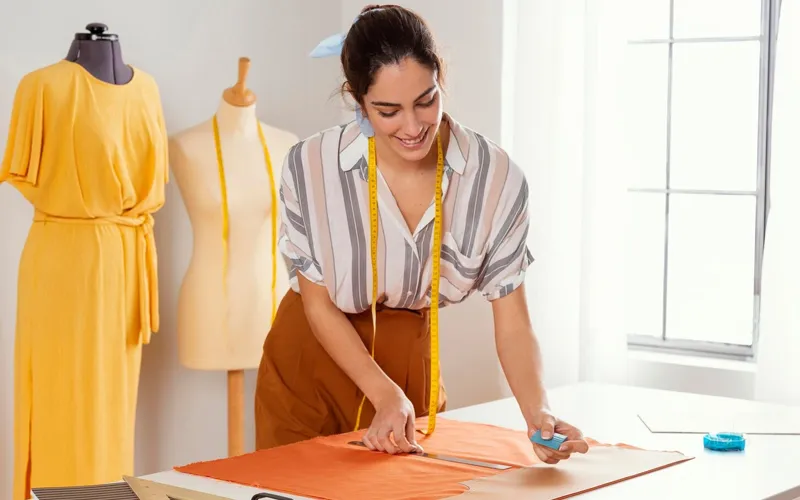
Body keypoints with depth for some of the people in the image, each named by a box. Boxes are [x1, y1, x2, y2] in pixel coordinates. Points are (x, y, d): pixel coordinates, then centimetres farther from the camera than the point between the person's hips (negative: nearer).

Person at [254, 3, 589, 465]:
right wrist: (384, 394, -20)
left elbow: (512, 322, -16)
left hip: (411, 358, 1)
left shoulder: (496, 178, -20)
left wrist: (539, 413, -32)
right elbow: (318, 304, -11)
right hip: (312, 361, -1)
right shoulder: (312, 167, -23)